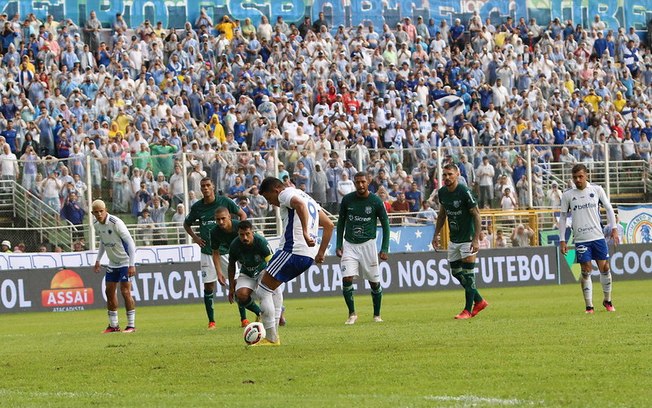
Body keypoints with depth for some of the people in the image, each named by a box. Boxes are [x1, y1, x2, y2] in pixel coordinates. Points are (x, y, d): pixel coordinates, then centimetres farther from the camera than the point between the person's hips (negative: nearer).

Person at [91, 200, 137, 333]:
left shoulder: (116, 223, -22)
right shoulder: (97, 225, 1)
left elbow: (130, 242, -21)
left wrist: (132, 264, -25)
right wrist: (98, 260, 15)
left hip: (125, 261, -7)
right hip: (112, 263, 7)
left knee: (125, 292, -11)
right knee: (110, 292, 6)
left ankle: (131, 325, -3)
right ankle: (113, 325, 15)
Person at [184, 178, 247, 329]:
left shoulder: (224, 202, -2)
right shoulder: (197, 207, 4)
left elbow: (242, 214, 9)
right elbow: (186, 224, 21)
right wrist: (194, 237, 5)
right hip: (207, 251, 2)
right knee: (208, 286, -1)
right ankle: (211, 321, 8)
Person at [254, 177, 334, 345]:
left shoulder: (286, 194, -3)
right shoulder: (308, 198, 26)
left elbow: (299, 204, -28)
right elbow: (329, 225, 27)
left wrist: (305, 232, -34)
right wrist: (321, 252, 25)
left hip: (292, 251, -10)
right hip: (309, 255, 10)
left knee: (263, 291, -2)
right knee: (267, 282, 24)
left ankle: (271, 338, -3)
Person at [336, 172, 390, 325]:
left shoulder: (376, 201, -6)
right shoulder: (347, 200, 0)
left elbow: (385, 225, 2)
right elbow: (341, 222, 12)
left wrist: (384, 249, -4)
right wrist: (339, 245, 6)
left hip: (368, 244, -1)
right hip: (349, 245, 1)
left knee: (374, 282, 2)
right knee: (347, 279, -12)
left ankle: (377, 315, 19)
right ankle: (352, 314, 2)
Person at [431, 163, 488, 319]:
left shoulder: (464, 192, -18)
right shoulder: (442, 193, 2)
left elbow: (476, 215, -17)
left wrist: (476, 239, -22)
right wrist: (436, 235, 14)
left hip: (468, 239, -7)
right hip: (454, 240, 7)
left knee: (468, 274, -7)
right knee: (456, 273, 10)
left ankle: (468, 310, 1)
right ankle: (479, 301, 24)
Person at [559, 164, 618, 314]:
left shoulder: (597, 190, 3)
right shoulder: (567, 195, 2)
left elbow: (609, 208, 10)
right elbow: (563, 217, 7)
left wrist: (614, 228, 2)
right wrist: (562, 240, 3)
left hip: (598, 237, 1)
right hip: (581, 239, -1)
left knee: (605, 268, 2)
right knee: (586, 271, -4)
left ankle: (607, 300, 20)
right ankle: (589, 306, 1)